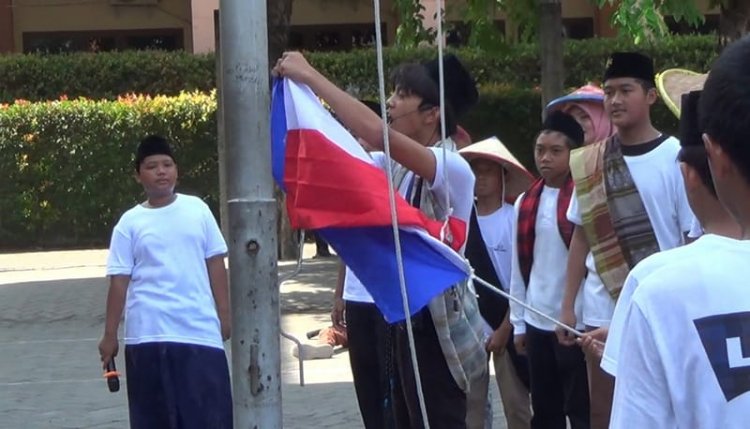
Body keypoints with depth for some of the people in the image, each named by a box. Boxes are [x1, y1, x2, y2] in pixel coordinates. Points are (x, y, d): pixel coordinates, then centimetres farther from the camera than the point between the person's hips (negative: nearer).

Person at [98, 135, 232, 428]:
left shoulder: (197, 209, 5)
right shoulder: (130, 223, 0)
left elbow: (215, 263, 8)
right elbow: (119, 281, 0)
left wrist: (224, 314, 4)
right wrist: (110, 335, -1)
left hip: (200, 329, 1)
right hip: (149, 333, -1)